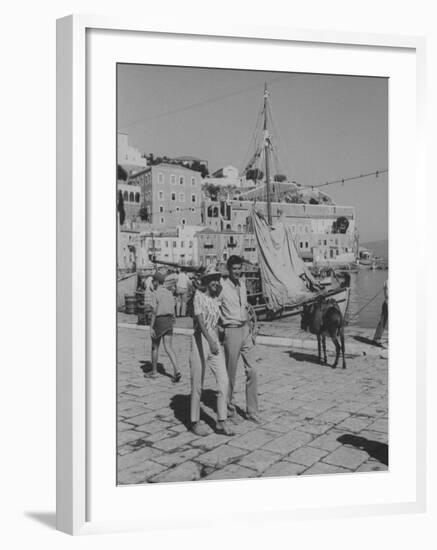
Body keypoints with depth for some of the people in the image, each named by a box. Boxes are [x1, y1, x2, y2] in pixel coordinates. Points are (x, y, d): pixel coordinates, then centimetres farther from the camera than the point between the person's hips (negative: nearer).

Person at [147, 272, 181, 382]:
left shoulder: (155, 294, -10)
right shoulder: (169, 293, 11)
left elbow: (154, 312, -16)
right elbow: (173, 312, 13)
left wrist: (151, 327, -15)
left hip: (159, 321, -5)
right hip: (169, 322, 5)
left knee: (155, 347, 12)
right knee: (168, 347, 2)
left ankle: (154, 371, 22)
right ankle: (176, 370, -15)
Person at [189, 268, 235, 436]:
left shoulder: (215, 301, 13)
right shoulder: (198, 297, -9)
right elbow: (200, 321, -22)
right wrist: (210, 341, -33)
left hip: (214, 343, 6)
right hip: (200, 341, -6)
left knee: (223, 381, -4)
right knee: (197, 385, 3)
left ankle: (221, 423, 3)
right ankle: (195, 422, 17)